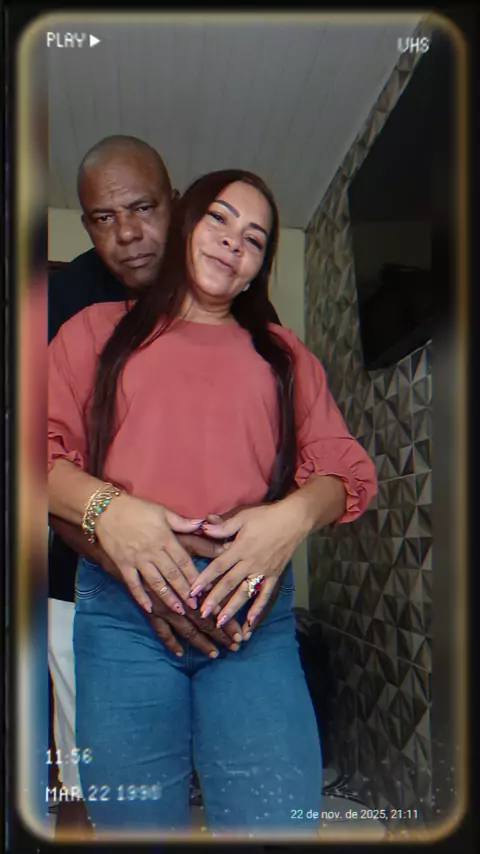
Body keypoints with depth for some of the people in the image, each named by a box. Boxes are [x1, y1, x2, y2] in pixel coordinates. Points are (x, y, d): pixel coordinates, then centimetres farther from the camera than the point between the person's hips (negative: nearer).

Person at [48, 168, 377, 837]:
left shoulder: (284, 354, 22)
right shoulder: (101, 330, 17)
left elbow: (346, 466, 11)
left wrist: (294, 514, -11)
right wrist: (104, 507, -14)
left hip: (255, 608, 1)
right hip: (122, 608, -1)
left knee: (279, 820, -6)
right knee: (133, 816, 5)